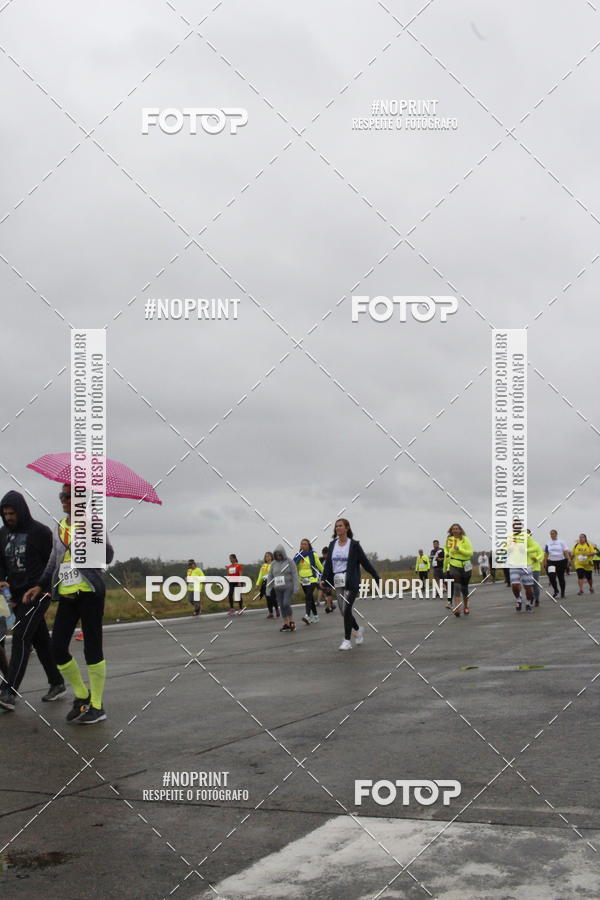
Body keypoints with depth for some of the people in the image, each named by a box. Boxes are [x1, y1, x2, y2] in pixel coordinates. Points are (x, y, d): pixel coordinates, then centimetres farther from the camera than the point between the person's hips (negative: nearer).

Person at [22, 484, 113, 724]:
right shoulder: (59, 528, 14)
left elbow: (107, 557, -13)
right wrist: (40, 586, 10)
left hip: (89, 593, -6)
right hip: (66, 596, 6)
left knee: (92, 648, -2)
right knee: (58, 648, 1)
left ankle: (97, 706, 8)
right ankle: (82, 695, 21)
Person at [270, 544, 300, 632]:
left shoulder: (289, 561, -3)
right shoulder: (273, 563, 9)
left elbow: (294, 574, -6)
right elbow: (270, 576, 13)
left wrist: (296, 587, -12)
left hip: (288, 587, -4)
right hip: (278, 588, 4)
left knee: (286, 604, -17)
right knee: (282, 606, 4)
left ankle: (291, 622, -2)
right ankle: (285, 624, 10)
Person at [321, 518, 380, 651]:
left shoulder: (354, 544, -3)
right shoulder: (333, 544, 9)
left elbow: (365, 561, 0)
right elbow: (328, 563, 8)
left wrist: (377, 577, 2)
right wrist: (324, 579, -4)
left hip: (351, 582, -5)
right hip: (338, 582, 5)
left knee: (346, 609, -12)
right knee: (343, 611, 7)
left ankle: (347, 640, -4)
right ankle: (358, 629, 34)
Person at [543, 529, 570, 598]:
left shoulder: (561, 542, 3)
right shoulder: (548, 544, 8)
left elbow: (566, 552, -1)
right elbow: (546, 553, 10)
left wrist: (567, 559, -12)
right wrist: (545, 562, 3)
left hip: (561, 561, -1)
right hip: (551, 562, 1)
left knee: (561, 577, 4)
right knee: (551, 576, -16)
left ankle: (562, 593, 15)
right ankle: (555, 590, 3)